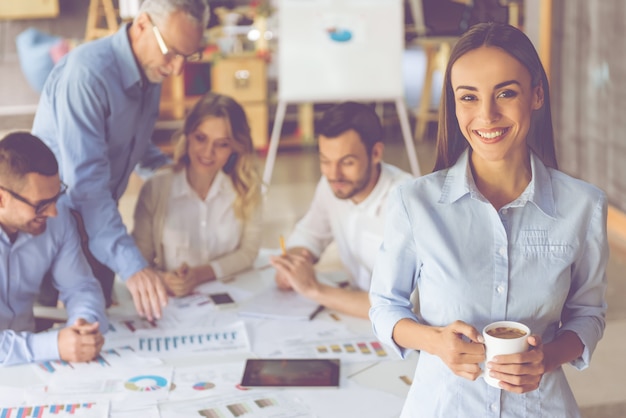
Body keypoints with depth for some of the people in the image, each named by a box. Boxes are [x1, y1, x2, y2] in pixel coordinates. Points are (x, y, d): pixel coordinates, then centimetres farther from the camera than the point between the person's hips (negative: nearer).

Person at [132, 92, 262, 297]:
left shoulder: (247, 187, -1)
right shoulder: (155, 189, -6)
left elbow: (248, 251, 1)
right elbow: (139, 258, -3)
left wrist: (201, 274, -14)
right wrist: (162, 280, -24)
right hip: (172, 302, -2)